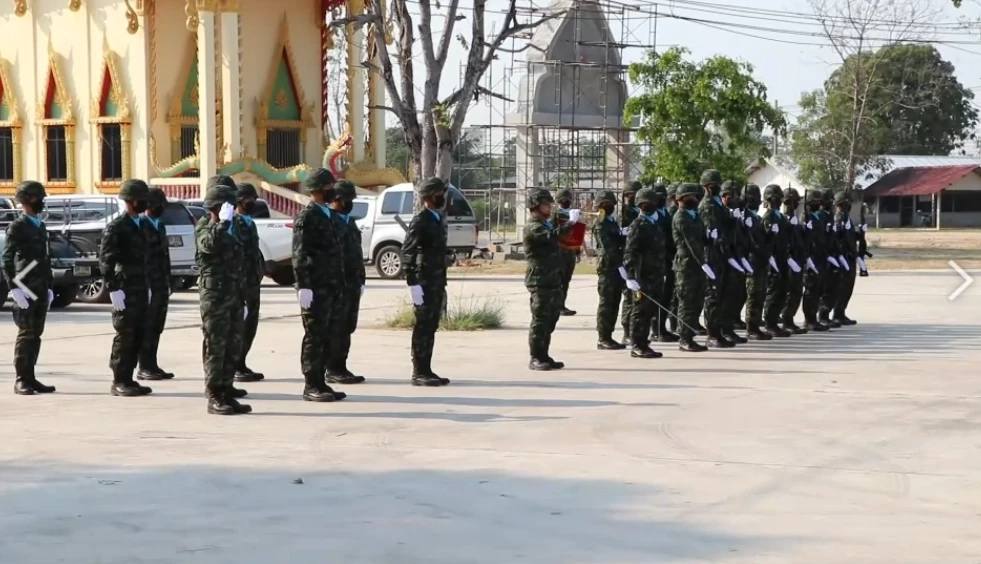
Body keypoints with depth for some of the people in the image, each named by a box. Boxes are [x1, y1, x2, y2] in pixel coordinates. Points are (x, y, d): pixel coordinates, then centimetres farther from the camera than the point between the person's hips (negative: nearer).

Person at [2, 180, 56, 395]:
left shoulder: (41, 226, 17)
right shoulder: (17, 226, -7)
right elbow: (7, 260, -12)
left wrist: (49, 286, 16)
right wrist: (14, 288, -18)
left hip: (41, 290, 7)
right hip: (25, 290, -7)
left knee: (36, 335, 7)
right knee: (26, 335, -7)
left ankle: (30, 378, 11)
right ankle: (21, 381, -4)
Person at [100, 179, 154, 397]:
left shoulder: (139, 225, 15)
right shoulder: (116, 227, -11)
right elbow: (105, 260, -15)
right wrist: (114, 289, -20)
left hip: (140, 290, 8)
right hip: (124, 291, -8)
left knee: (139, 336, 8)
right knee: (125, 336, -5)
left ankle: (128, 380, 15)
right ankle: (119, 382, 2)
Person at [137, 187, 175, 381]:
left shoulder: (160, 225, 18)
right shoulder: (141, 225, -9)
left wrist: (168, 283, 16)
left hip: (161, 285, 8)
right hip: (148, 285, -8)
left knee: (157, 327, 8)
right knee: (147, 327, -5)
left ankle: (152, 365, 13)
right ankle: (145, 368, -2)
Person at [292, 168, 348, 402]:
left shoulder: (329, 215, 17)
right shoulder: (306, 217, -10)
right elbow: (299, 255, -15)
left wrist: (340, 285, 18)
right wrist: (303, 286, -20)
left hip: (333, 287, 8)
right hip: (315, 288, -8)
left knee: (328, 337, 10)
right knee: (314, 336, -4)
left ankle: (320, 382, 16)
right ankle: (311, 386, 0)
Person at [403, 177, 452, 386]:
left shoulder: (439, 220, 16)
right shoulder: (420, 221, -11)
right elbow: (407, 253, -16)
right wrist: (412, 283, -21)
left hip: (437, 283, 8)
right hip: (424, 283, -8)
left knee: (431, 328, 11)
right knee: (422, 328, -6)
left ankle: (426, 371, 16)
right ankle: (419, 373, -2)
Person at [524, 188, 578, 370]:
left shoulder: (547, 225, 22)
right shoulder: (533, 228, -10)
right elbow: (551, 236, -29)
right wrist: (571, 223, -32)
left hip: (553, 280, 9)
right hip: (539, 281, -9)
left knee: (550, 321, 10)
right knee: (540, 320, -9)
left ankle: (543, 356, 16)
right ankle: (535, 358, -6)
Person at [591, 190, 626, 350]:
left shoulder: (612, 222, 20)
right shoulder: (600, 224, -7)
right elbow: (607, 247, -16)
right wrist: (619, 262, -21)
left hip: (616, 267, 8)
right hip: (607, 266, -8)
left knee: (614, 303, 9)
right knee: (606, 303, -6)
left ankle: (608, 337, 14)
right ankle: (603, 339, -4)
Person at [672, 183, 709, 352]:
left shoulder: (694, 216, 17)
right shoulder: (681, 218, -11)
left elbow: (701, 239, 15)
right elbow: (692, 243, -18)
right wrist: (704, 264, -22)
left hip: (696, 266, 9)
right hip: (686, 265, -9)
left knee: (697, 303, 10)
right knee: (687, 303, -5)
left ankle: (689, 337, 16)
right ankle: (684, 339, 0)